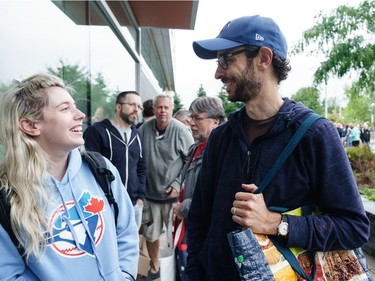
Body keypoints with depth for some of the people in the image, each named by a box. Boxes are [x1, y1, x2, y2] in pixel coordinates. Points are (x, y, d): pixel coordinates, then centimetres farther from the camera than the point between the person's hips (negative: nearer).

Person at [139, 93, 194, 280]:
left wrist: (178, 184, -12)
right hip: (150, 193, 3)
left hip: (173, 194, -3)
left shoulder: (181, 131, -14)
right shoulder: (144, 129, -5)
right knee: (150, 234, 18)